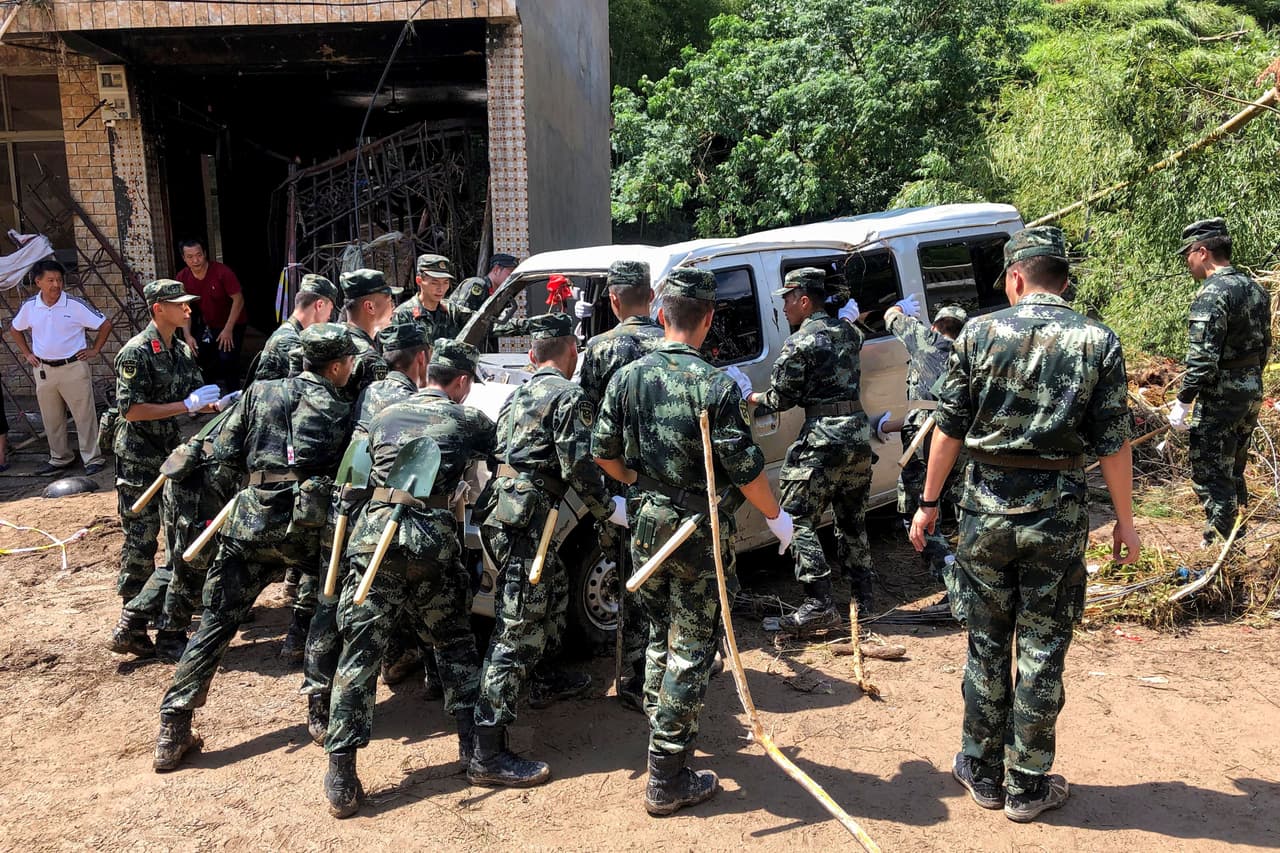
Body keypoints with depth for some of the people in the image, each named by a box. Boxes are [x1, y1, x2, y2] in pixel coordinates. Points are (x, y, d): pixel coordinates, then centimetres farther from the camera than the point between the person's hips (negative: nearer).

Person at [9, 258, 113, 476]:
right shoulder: (29, 307, 1)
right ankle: (60, 458, 26)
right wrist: (27, 354, 12)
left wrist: (95, 350, -3)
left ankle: (92, 458, 8)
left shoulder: (75, 305, -10)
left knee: (84, 415, 0)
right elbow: (15, 330, 20)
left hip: (74, 368, -4)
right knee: (51, 419, 13)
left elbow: (105, 324, -3)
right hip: (43, 370, 4)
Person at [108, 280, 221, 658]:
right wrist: (186, 405, -24)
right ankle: (130, 629, 0)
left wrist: (218, 403, -8)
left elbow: (197, 399, 13)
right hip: (140, 461, -8)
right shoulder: (136, 353, -14)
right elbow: (131, 410, -22)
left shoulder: (182, 351, 8)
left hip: (174, 455, 8)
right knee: (141, 542, -6)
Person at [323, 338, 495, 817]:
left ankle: (341, 778, 2)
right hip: (433, 540, -2)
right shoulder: (467, 421, 9)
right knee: (455, 643, 17)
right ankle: (473, 744, 24)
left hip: (373, 536, 2)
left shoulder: (384, 417, 19)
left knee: (360, 653, 3)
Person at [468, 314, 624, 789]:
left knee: (555, 585, 29)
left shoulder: (518, 395, 22)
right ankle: (488, 755, -10)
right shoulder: (569, 396, -5)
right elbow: (578, 467, -15)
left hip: (500, 513, 10)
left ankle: (545, 679, 46)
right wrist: (609, 510, -2)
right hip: (525, 521, -10)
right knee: (518, 630, -10)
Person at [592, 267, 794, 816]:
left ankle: (660, 732, 39)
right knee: (690, 649, 4)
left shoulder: (628, 376, -1)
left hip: (647, 523, 5)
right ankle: (668, 780, 10)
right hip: (698, 531, -5)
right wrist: (776, 516, 0)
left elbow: (603, 452, 4)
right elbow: (746, 468, -16)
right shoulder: (715, 386, -17)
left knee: (660, 635, 23)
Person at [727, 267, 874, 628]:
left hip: (822, 439, -8)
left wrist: (749, 396, 9)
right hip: (859, 432, 8)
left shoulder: (800, 343, -11)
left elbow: (780, 399, -8)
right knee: (852, 521, 18)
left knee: (800, 521, -2)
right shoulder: (848, 331, 11)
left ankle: (820, 604, -5)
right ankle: (862, 599, 24)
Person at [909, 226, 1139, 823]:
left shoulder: (980, 333, -4)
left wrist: (929, 502, 6)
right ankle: (1027, 786, 21)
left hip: (986, 506, 0)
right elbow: (1113, 444, -3)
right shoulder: (1099, 343, -3)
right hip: (1058, 511, 0)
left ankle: (982, 772, 27)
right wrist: (1124, 521, 7)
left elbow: (949, 428, -3)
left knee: (986, 646, 13)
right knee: (1042, 652, 10)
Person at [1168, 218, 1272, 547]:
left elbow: (1202, 359, -24)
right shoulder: (1255, 287, 9)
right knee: (1234, 469, 21)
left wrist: (1182, 403, -18)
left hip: (1220, 397, -9)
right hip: (1253, 392, 9)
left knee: (1210, 475, -1)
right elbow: (1264, 346, 16)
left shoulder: (1212, 293, -19)